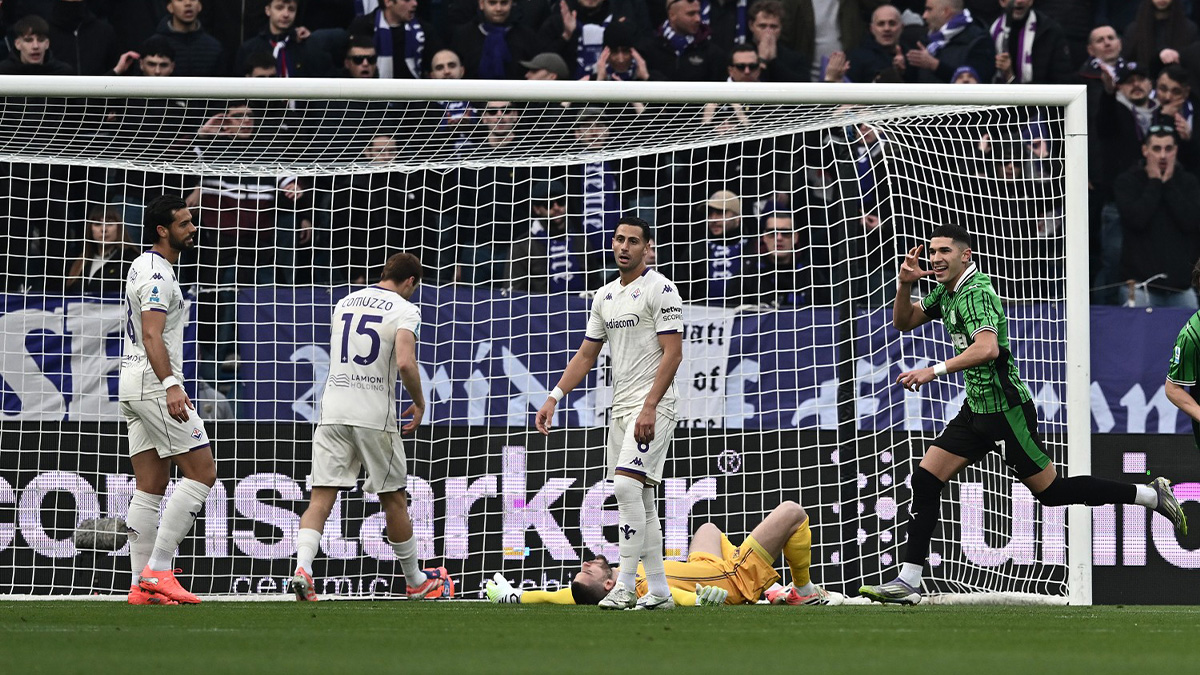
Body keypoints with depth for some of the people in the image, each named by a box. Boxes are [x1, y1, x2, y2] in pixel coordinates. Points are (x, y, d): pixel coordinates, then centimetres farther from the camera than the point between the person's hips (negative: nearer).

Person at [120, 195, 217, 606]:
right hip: (154, 384, -10)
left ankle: (142, 586, 3)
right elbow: (152, 335, -23)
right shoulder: (158, 274, -12)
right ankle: (157, 570, -14)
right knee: (201, 472, -10)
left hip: (133, 385, 10)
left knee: (150, 488, 6)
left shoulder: (143, 266, 20)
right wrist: (171, 385, -32)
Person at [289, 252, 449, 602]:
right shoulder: (404, 310, -3)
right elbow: (405, 363, -17)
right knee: (394, 499, 10)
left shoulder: (344, 304, 15)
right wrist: (419, 403, -3)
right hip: (376, 416, -4)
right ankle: (416, 582, 23)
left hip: (332, 413, 4)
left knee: (321, 498, -2)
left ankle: (302, 567, -24)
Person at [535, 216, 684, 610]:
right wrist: (553, 398, 10)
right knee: (639, 497, 8)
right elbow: (586, 356, 20)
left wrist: (650, 408, -22)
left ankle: (625, 585, -19)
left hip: (653, 406, -8)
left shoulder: (660, 290, -8)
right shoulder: (605, 296, 16)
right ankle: (658, 592, 11)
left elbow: (673, 353, -14)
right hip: (620, 407, 8)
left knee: (626, 484, -20)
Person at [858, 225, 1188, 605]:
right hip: (976, 410, 9)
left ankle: (1151, 495, 10)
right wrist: (905, 284, -2)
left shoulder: (976, 293, -20)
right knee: (925, 480, 0)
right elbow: (903, 322, 17)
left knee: (1050, 491, -2)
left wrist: (935, 371, -38)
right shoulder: (946, 293, 9)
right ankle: (908, 581, 0)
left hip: (1005, 410, -9)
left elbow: (987, 348, -35)